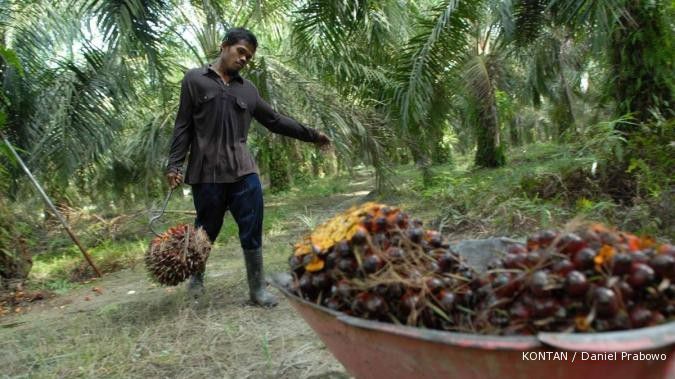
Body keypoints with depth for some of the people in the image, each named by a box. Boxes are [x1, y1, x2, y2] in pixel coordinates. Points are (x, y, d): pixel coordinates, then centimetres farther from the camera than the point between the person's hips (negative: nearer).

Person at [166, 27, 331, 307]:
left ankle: (257, 289, 13)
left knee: (252, 231, 0)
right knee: (206, 230, 8)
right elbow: (183, 126, 4)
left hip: (243, 171, 3)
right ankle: (197, 275, 36)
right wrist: (174, 164, -3)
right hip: (207, 172, -2)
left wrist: (311, 135, 20)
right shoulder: (194, 80, 7)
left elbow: (275, 121, 20)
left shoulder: (248, 90, 15)